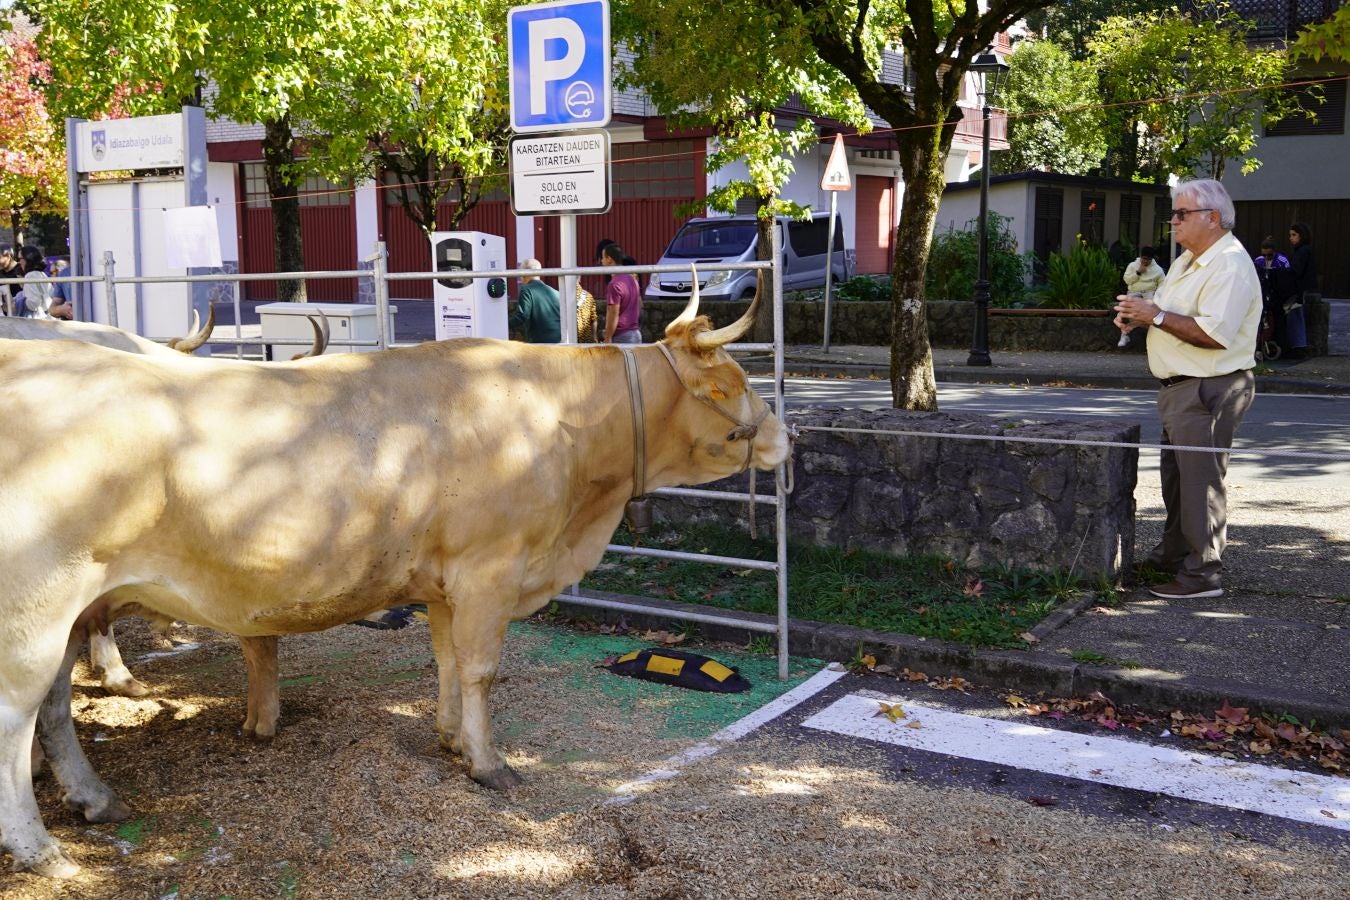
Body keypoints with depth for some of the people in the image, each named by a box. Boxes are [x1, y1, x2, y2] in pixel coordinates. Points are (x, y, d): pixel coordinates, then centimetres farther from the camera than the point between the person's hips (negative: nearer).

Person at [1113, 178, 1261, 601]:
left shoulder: (1230, 265, -18)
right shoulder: (1188, 260, 15)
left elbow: (1215, 333, -28)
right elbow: (1171, 314, 25)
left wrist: (1156, 316, -22)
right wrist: (1138, 313, 4)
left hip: (1210, 388, -10)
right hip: (1181, 387, 10)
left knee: (1200, 480, -7)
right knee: (1176, 476, 18)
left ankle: (1203, 574, -1)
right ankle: (1174, 554, 32)